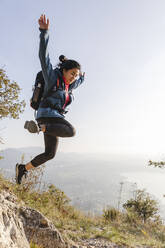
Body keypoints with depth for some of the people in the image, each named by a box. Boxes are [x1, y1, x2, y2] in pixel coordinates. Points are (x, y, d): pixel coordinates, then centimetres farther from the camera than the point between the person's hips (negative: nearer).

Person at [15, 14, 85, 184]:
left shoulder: (68, 86, 19)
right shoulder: (52, 77, -1)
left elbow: (76, 83, 44)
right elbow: (43, 57, -13)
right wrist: (44, 32, -22)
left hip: (56, 118, 8)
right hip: (47, 113, -8)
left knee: (50, 153, 5)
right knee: (71, 131, -28)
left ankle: (23, 168, 15)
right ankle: (41, 127, -21)